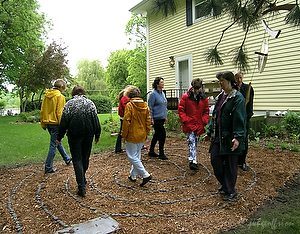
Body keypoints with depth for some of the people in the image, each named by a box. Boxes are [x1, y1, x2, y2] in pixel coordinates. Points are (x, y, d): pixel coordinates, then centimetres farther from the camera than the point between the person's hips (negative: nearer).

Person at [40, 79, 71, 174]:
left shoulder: (46, 96, 7)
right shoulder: (60, 97, -13)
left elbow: (42, 110, 10)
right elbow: (60, 113, -17)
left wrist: (43, 124, 17)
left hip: (48, 123, 8)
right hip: (55, 123, -8)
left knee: (57, 141, 21)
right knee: (54, 145, 1)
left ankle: (67, 159, 37)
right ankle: (48, 167, 8)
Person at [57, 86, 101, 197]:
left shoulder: (69, 103, -2)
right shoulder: (90, 103, 4)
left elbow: (64, 122, -5)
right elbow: (96, 120, 1)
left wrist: (59, 137, 2)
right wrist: (97, 135, 7)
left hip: (74, 135, -2)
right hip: (88, 134, 3)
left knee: (77, 160, 1)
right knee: (85, 157, 18)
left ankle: (82, 187, -4)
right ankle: (82, 179, 36)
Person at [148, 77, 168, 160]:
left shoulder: (162, 93, 13)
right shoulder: (153, 94, -12)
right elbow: (150, 107, -12)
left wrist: (165, 116, 19)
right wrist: (151, 119, -14)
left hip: (162, 118, 8)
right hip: (156, 119, -8)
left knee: (157, 135, 15)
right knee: (162, 134, -7)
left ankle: (151, 151, 27)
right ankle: (161, 153, 4)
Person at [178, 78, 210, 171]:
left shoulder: (204, 98, 5)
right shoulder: (185, 97, -5)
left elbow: (206, 111, 11)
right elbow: (180, 110, -4)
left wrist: (204, 121, -4)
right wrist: (185, 120, -13)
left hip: (199, 125, 4)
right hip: (189, 124, -4)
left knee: (195, 142, 15)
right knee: (191, 142, -15)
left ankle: (193, 160, 29)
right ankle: (192, 161, -18)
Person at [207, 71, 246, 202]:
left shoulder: (237, 98, -12)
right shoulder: (220, 96, 13)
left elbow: (239, 119, -20)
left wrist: (238, 137, -28)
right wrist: (210, 131, 17)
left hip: (230, 138, -8)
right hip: (218, 137, 8)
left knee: (230, 165, 4)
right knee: (215, 160, 11)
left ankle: (231, 192, 23)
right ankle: (225, 186, 33)